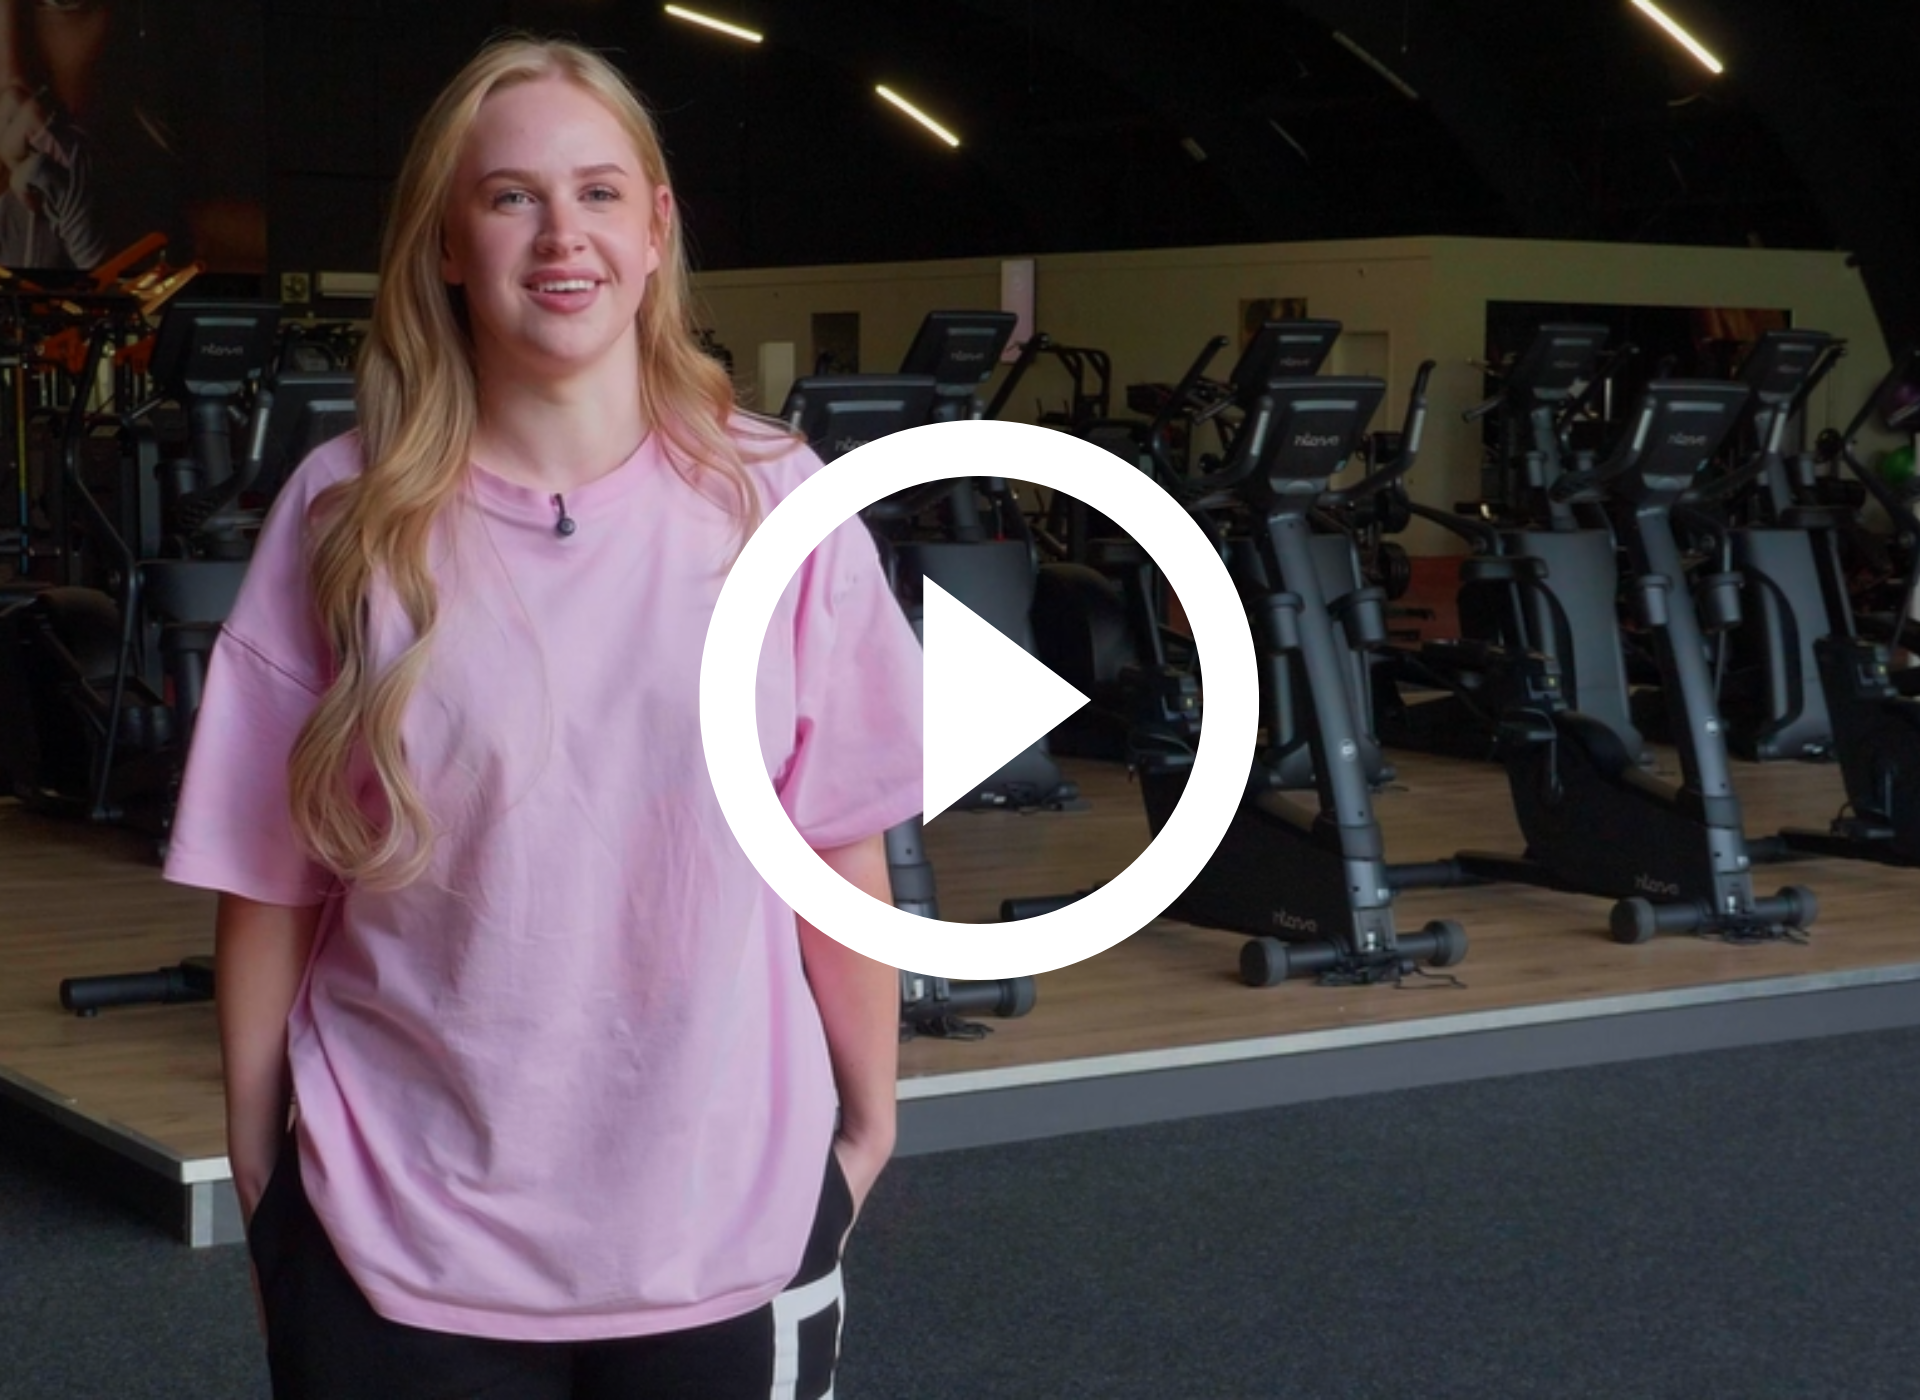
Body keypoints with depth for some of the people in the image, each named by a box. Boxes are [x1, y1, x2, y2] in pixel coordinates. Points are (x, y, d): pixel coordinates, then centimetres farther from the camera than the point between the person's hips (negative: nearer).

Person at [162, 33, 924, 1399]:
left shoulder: (778, 505, -4)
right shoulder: (345, 514, -5)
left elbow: (838, 844, 2)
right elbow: (270, 873, 0)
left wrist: (867, 1116, 6)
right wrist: (259, 1156, 4)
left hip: (723, 1220, 1)